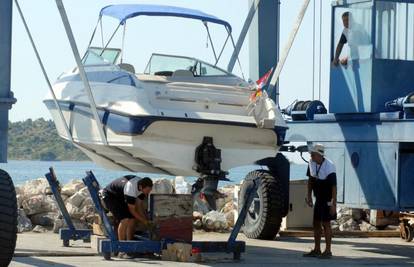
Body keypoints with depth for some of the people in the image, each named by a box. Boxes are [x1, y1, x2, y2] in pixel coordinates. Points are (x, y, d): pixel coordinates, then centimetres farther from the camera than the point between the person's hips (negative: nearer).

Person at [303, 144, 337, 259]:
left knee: (326, 223, -7)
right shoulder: (312, 163, -2)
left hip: (327, 199, -8)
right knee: (316, 223, 10)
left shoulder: (329, 166, -24)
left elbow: (334, 186, -23)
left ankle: (328, 251, -1)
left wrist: (333, 204, -26)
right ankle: (316, 250, 18)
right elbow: (310, 180, 12)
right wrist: (309, 196, 11)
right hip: (318, 198, 8)